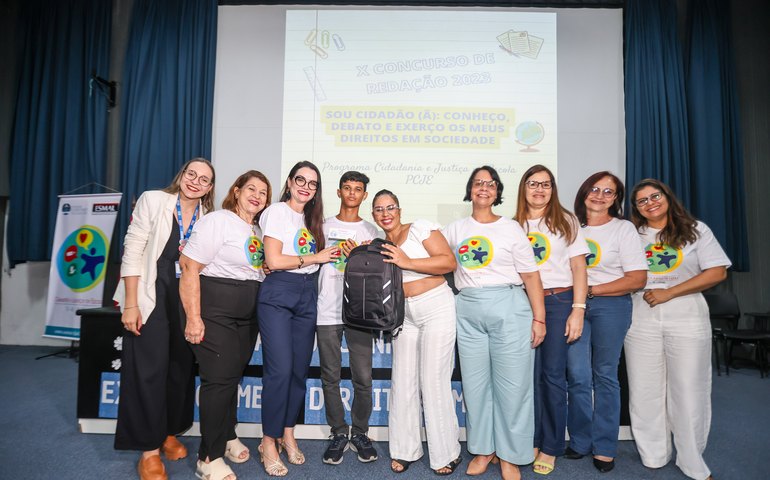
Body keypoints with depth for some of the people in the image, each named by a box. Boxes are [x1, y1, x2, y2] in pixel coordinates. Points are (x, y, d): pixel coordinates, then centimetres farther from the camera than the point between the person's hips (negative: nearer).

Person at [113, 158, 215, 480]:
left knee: (182, 367, 11)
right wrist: (131, 304, -12)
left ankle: (169, 433, 31)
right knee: (149, 370, -1)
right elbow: (132, 253, -8)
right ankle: (149, 450, 14)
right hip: (151, 298, -3)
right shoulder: (153, 201, -5)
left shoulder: (209, 217, 3)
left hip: (187, 302, 4)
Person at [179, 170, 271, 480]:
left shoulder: (257, 231, 13)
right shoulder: (218, 221, -11)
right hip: (216, 312, -7)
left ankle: (227, 436, 35)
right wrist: (193, 319, -19)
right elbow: (189, 268, -16)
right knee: (219, 379, -4)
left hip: (247, 315, 8)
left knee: (234, 376, 16)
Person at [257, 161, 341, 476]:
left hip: (307, 295, 7)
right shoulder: (277, 212, -3)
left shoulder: (311, 219, 18)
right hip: (278, 293, -6)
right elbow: (273, 260, -12)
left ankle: (288, 434, 24)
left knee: (300, 369, 9)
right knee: (280, 369, -8)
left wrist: (334, 255, -1)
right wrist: (314, 258, -7)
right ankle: (269, 442, 7)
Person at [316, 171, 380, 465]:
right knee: (330, 377, 5)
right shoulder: (324, 226, 12)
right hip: (327, 311, 0)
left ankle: (359, 433, 18)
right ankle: (339, 433, 21)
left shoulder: (371, 231, 12)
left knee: (363, 377, -1)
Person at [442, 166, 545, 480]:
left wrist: (539, 318, -4)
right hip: (468, 312, 3)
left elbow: (531, 276, 1)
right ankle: (483, 449, 26)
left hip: (509, 309, -2)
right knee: (475, 383, 9)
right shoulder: (455, 229, 11)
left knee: (511, 383, 2)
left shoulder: (511, 228, 3)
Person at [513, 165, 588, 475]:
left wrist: (578, 310, -7)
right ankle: (532, 440, 21)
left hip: (559, 301, -1)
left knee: (553, 375, 2)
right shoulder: (514, 224, 9)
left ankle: (551, 447, 15)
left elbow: (578, 267, 1)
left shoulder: (566, 221, 5)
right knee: (530, 374, 7)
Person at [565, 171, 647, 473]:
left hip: (610, 305, -2)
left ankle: (604, 447, 20)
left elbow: (637, 279, -6)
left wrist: (591, 290, -13)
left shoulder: (624, 228, 0)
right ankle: (580, 441, 19)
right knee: (577, 375, 2)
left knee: (605, 375, 7)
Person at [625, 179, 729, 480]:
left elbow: (717, 272, -4)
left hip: (687, 319, -1)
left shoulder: (696, 230, 5)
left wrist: (668, 293, -11)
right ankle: (653, 455, 22)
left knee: (689, 390, 3)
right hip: (641, 320, 2)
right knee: (645, 389, 6)